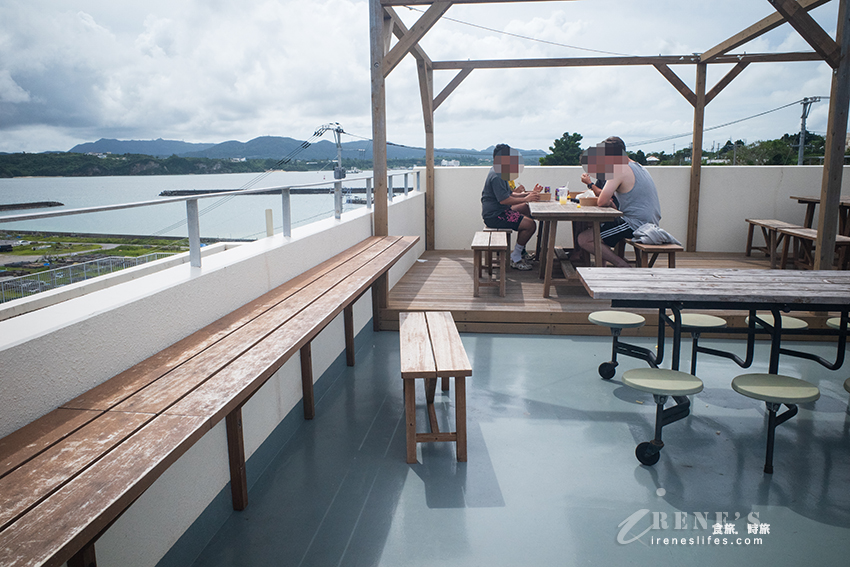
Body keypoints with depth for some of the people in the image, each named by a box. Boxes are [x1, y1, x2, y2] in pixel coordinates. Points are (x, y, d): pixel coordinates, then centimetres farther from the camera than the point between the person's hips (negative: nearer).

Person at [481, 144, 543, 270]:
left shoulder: (499, 172, 15)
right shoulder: (496, 176, -20)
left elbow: (509, 194, 18)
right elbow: (504, 200, -27)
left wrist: (530, 193, 9)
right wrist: (526, 199, -21)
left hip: (499, 211, 12)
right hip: (494, 216, -12)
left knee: (526, 209, 26)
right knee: (530, 225, -18)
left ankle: (521, 250, 25)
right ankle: (515, 258, -4)